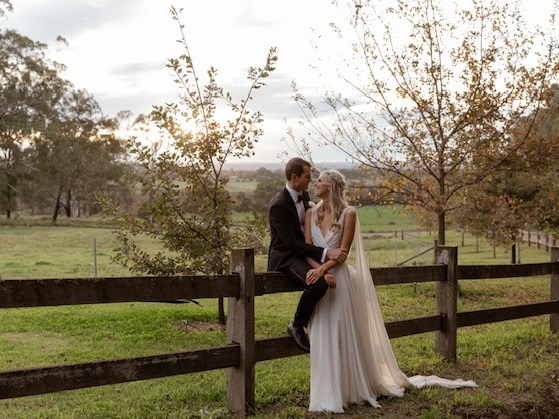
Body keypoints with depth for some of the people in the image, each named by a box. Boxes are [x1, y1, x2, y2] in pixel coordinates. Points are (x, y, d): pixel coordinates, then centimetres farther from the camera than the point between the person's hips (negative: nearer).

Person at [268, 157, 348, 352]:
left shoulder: (304, 195, 6)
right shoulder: (278, 205, -21)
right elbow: (291, 243, -26)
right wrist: (325, 253, -33)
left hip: (303, 250, 9)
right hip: (285, 257, -9)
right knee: (318, 283, -32)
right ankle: (297, 325, -9)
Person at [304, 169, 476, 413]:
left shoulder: (348, 213, -5)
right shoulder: (311, 214, 7)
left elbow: (343, 251, -10)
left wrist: (323, 269, -22)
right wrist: (321, 272, -16)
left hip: (340, 279, -4)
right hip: (318, 281, 4)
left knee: (344, 335, 1)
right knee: (321, 337, 4)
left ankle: (353, 387, 17)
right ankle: (327, 394, 14)